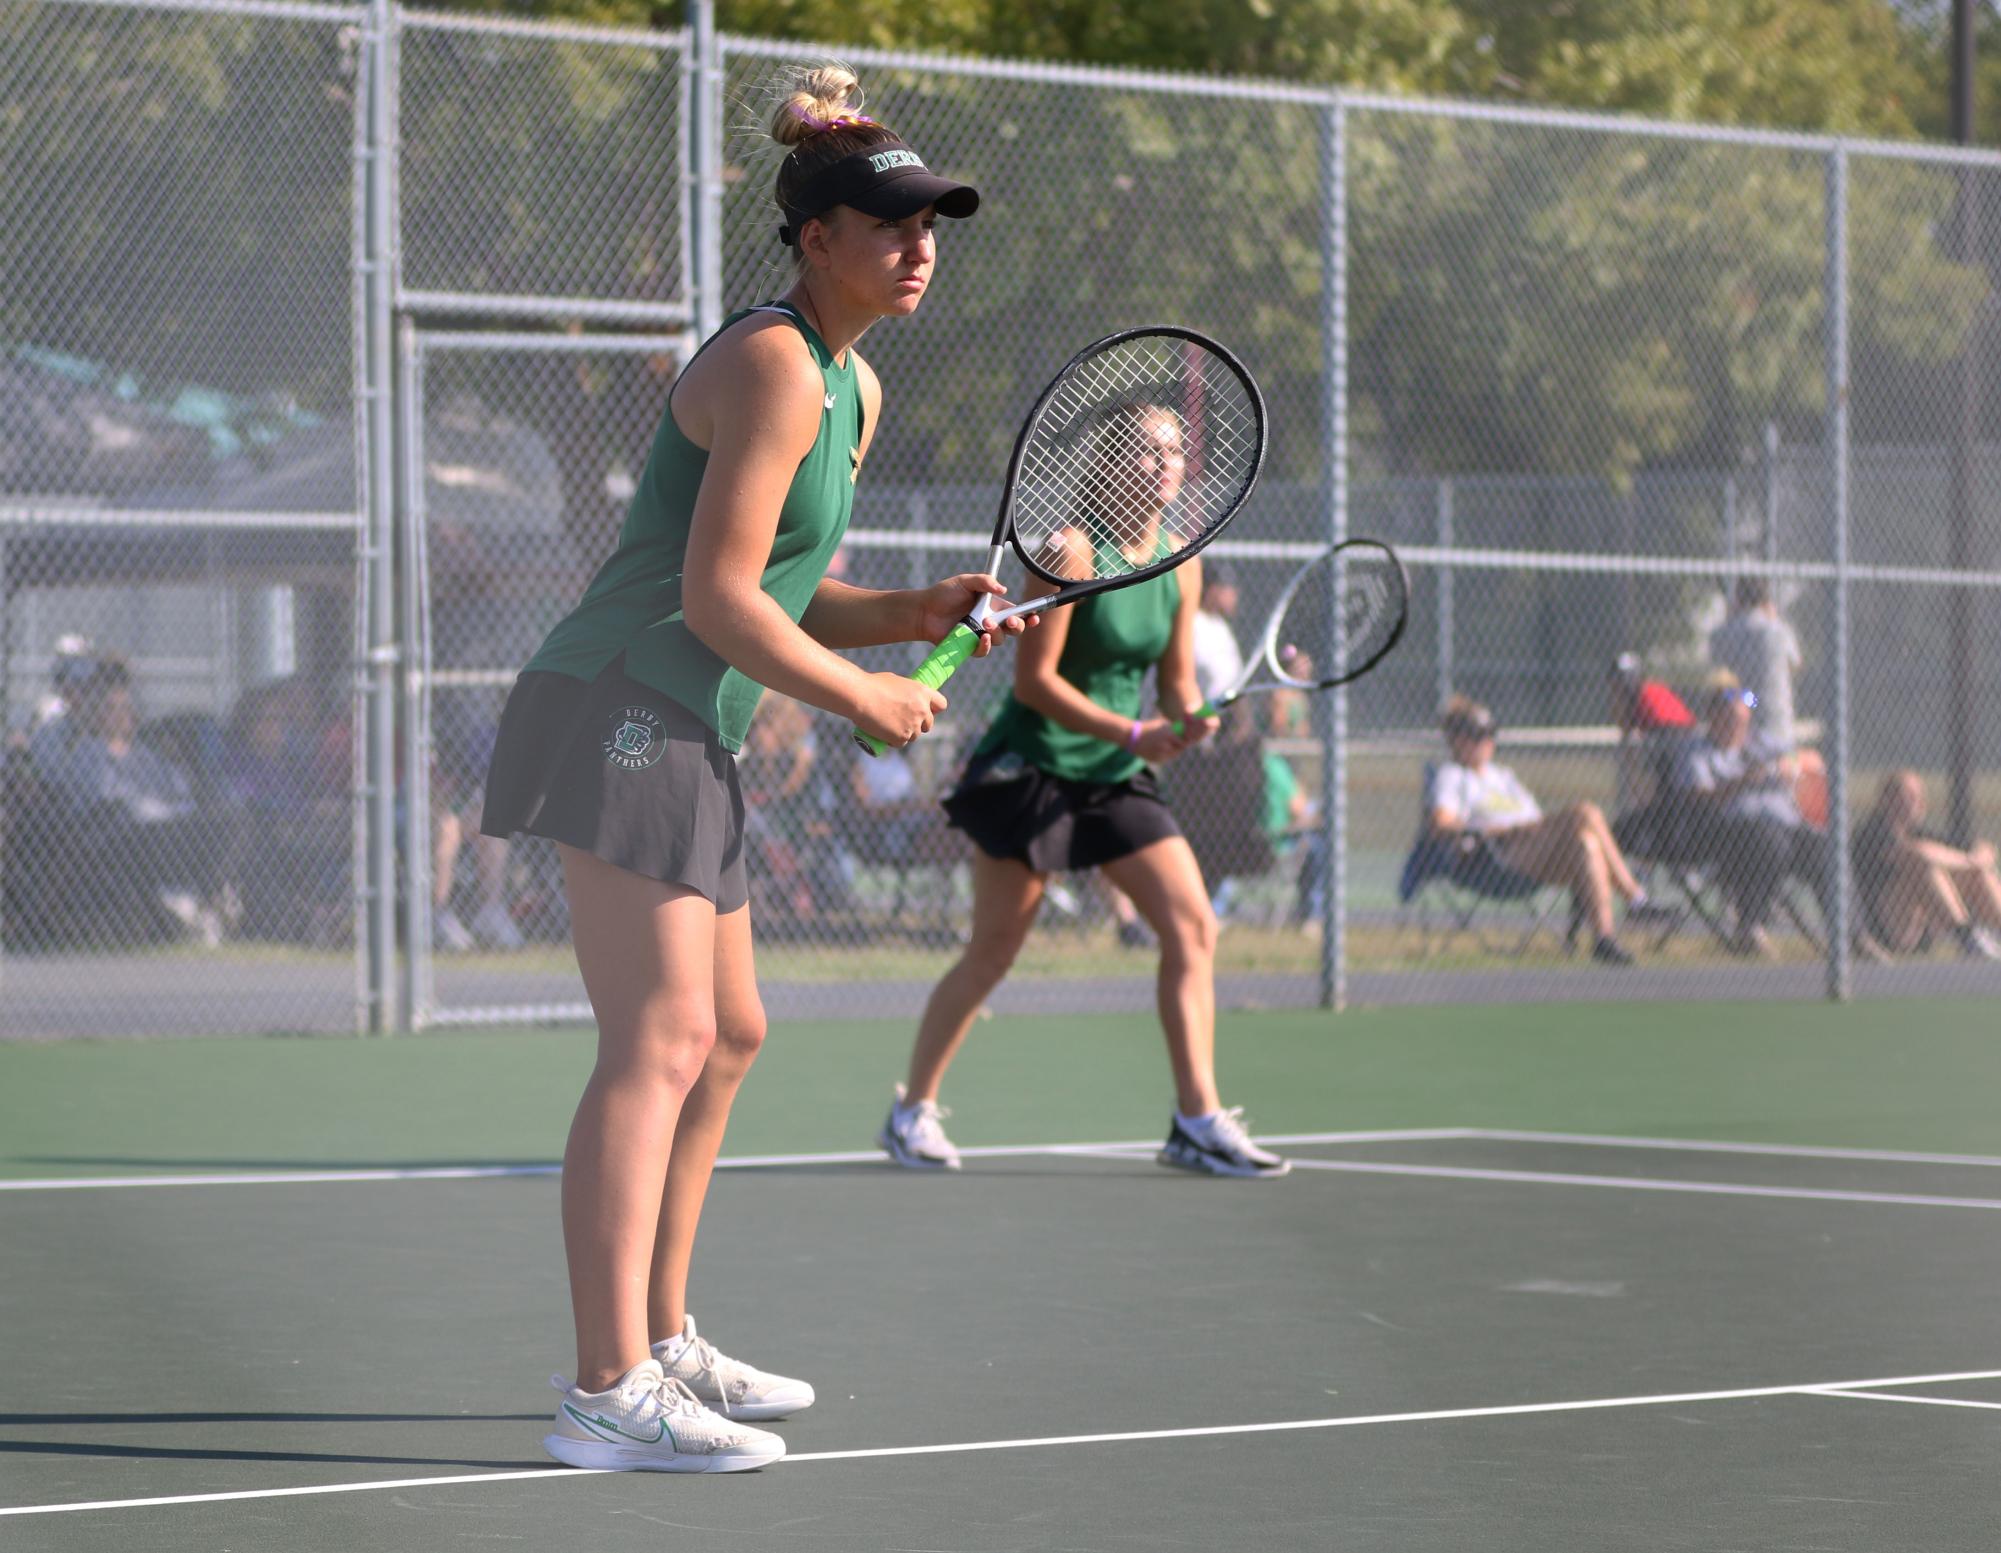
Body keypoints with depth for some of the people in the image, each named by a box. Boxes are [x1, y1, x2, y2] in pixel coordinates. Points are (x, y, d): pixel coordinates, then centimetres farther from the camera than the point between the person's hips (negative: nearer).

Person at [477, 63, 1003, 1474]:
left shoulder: (854, 390, 17)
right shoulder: (774, 365, -14)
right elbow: (715, 596, -18)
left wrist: (910, 614, 5)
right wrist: (865, 696, -9)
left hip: (685, 739, 11)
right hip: (622, 712, -11)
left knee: (729, 1036, 17)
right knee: (660, 1042, -16)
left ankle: (662, 1343, 27)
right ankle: (609, 1396, -21)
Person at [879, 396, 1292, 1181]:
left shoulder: (1181, 563, 5)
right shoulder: (1071, 548, -15)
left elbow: (1176, 679, 12)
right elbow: (1035, 679, -17)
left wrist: (1189, 721, -10)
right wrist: (1131, 732, -23)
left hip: (1117, 778, 6)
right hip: (1031, 766, -6)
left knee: (1193, 926, -6)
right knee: (993, 950, 0)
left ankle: (1198, 1118, -4)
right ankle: (913, 1109, 15)